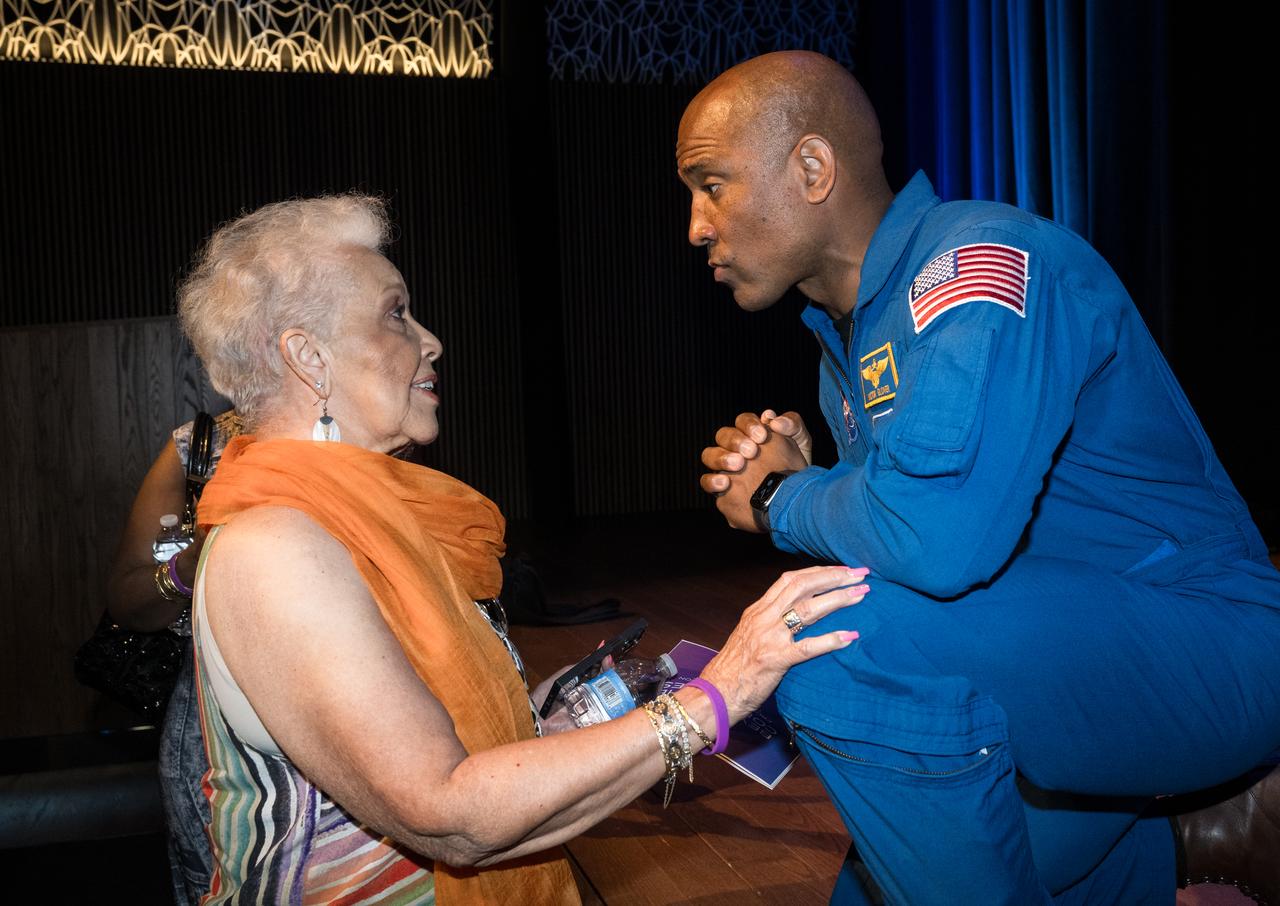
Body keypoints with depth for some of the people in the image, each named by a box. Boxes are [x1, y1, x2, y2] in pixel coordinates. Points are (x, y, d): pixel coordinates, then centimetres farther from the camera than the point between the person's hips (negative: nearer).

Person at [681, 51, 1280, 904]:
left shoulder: (981, 261, -21)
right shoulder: (849, 331, 10)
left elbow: (939, 536, -36)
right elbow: (892, 528, 14)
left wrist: (782, 500, -16)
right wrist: (809, 477, -5)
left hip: (1207, 647, -9)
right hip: (1051, 654, 9)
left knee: (838, 635, -30)